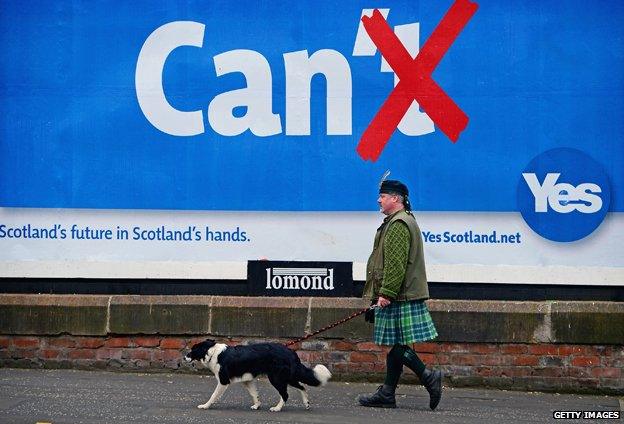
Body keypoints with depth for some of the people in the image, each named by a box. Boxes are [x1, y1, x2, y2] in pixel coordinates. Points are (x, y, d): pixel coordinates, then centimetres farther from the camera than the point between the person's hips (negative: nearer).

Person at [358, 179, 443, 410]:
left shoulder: (398, 225, -14)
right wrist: (384, 294, 25)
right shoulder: (401, 222, 20)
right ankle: (386, 395, 12)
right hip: (400, 297, 11)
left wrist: (386, 293, -23)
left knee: (397, 345, -9)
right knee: (395, 346, 9)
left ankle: (429, 377, -6)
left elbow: (396, 264, -22)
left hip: (399, 297, -11)